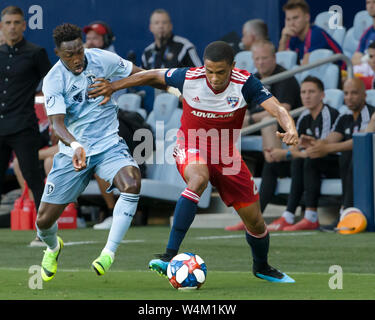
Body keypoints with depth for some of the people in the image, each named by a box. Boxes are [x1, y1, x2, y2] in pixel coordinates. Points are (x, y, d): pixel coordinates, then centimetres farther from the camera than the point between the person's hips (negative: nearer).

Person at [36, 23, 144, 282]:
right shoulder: (53, 81, -13)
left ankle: (109, 253, -23)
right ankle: (53, 247, 37)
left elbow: (139, 74, 12)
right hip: (73, 151, -1)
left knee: (132, 183, -32)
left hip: (109, 145, 1)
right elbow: (57, 123, -24)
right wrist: (75, 146, -43)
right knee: (44, 220, -2)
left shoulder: (103, 59, -6)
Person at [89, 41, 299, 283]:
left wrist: (290, 128, -51)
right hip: (191, 147, -2)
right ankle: (170, 256, -42)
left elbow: (276, 107, -30)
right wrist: (114, 86, 2)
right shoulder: (189, 77, -18)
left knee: (255, 220, 6)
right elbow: (153, 76, -2)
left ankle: (262, 267, 40)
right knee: (198, 180, -39)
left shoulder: (245, 83, -19)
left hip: (227, 154, 2)